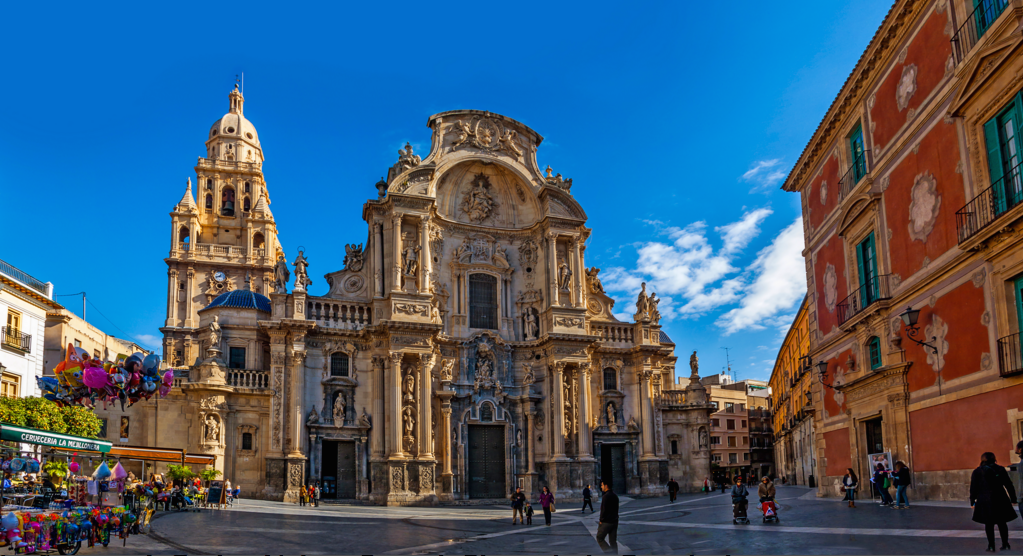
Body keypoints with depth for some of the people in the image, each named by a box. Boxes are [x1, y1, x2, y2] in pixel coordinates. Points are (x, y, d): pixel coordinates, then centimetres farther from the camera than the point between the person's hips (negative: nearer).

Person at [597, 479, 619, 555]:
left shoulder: (605, 496, -17)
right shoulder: (615, 495, 10)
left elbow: (603, 510, -17)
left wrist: (601, 520, -6)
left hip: (606, 522, -8)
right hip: (615, 521, 8)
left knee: (599, 538, 4)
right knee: (613, 541, 11)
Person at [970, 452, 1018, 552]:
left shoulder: (977, 471, 1)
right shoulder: (1000, 469, 3)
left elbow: (973, 488, 0)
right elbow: (1008, 484, 3)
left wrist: (972, 502, 6)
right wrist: (1013, 498, 10)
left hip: (985, 501, -1)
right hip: (1000, 500, 2)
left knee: (989, 524, 4)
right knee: (1002, 523, 12)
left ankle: (991, 546, 0)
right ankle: (1005, 544, 13)